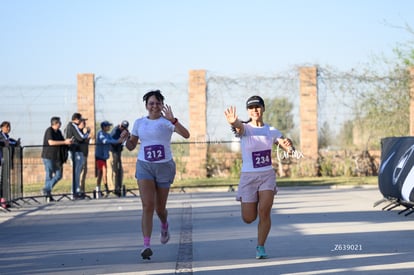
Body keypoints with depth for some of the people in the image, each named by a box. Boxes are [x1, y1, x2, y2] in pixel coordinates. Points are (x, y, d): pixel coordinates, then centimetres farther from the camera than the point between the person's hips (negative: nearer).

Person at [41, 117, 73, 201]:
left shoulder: (59, 132, 13)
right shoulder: (49, 131, -11)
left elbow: (62, 141, 27)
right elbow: (51, 142, -23)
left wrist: (68, 141, 5)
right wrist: (64, 142, -22)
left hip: (57, 157, 8)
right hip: (48, 156, -8)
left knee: (59, 175, 5)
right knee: (49, 175, -4)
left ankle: (47, 190, 15)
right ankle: (47, 192, 3)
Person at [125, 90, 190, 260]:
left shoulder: (167, 121, -5)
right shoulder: (139, 122, 6)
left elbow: (186, 135, -21)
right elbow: (131, 146, 14)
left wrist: (173, 120, -35)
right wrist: (125, 139, -9)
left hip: (164, 166, -1)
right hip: (144, 166, 1)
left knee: (160, 208, 9)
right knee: (147, 205, -15)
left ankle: (164, 226, 46)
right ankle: (146, 245, -18)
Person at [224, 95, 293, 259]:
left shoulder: (272, 131, 4)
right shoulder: (245, 128, -8)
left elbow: (288, 148, 2)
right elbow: (239, 127, -33)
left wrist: (288, 144, -24)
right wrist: (233, 122, -58)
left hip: (268, 175, 2)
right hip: (248, 176, -2)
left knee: (264, 211, -17)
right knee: (248, 218, 2)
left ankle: (260, 247, -1)